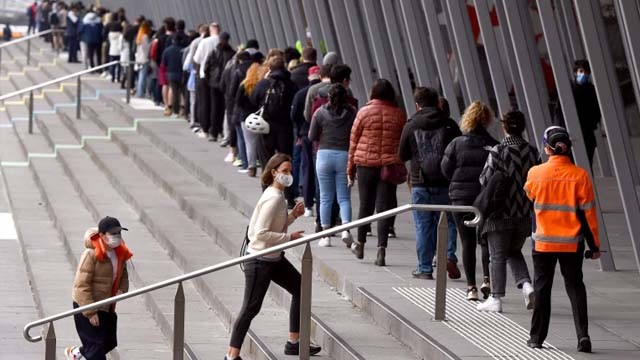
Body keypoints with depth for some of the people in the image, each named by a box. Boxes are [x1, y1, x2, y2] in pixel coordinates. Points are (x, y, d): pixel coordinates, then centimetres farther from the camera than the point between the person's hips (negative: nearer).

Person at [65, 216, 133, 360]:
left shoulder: (120, 253, 1)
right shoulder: (91, 255, -22)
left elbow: (123, 275, 17)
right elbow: (82, 285, -23)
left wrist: (122, 290, -8)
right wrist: (90, 312, -25)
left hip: (107, 307, 8)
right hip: (87, 305, -8)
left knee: (110, 342, 17)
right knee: (96, 345, -6)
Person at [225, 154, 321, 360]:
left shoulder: (278, 196, 7)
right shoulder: (273, 199, -23)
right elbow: (261, 233, -28)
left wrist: (293, 215, 3)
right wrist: (290, 238, -22)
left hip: (274, 258, 10)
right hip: (260, 261, -10)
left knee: (300, 289, 17)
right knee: (251, 307, -5)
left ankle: (294, 343, 26)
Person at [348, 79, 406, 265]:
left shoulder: (364, 112, -3)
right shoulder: (399, 115, 0)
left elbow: (354, 141, 1)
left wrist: (350, 169, 9)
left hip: (366, 165, 0)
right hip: (390, 165, 0)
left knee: (365, 206, 14)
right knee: (384, 208, 1)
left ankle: (360, 245, 28)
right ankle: (381, 249, -8)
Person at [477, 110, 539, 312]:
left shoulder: (498, 151, -14)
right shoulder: (532, 152, 1)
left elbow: (486, 179, -14)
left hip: (500, 214, -4)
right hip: (524, 213, 4)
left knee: (498, 256, 3)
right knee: (514, 252, 20)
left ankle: (496, 298, 4)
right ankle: (526, 285, -1)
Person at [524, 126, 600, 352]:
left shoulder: (536, 173, -8)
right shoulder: (579, 175, -9)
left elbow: (530, 195, 14)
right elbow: (588, 212, -5)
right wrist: (594, 245, 1)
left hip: (544, 241, 0)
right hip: (572, 243, 0)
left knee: (542, 288, 11)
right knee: (575, 287, 8)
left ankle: (537, 337, 14)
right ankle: (582, 335, -6)